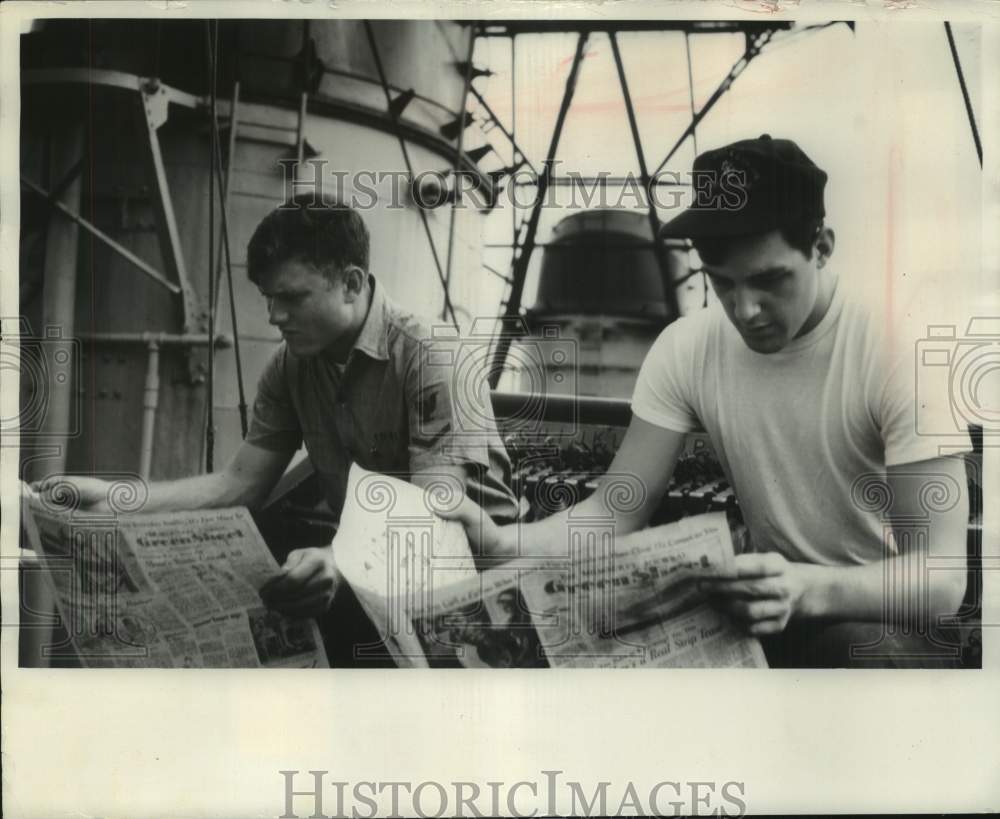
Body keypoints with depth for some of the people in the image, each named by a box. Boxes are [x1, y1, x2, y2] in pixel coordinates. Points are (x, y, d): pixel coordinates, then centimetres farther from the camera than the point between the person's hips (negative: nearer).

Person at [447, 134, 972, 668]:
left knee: (864, 648, -37)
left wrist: (810, 588, -46)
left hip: (893, 618, -2)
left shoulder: (897, 354, -21)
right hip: (775, 607, 3)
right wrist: (505, 543, -30)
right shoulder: (686, 350, -9)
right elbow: (617, 509, -9)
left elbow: (940, 577, -25)